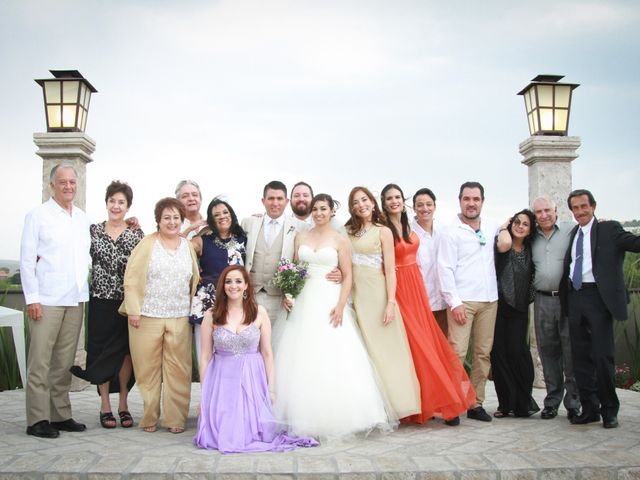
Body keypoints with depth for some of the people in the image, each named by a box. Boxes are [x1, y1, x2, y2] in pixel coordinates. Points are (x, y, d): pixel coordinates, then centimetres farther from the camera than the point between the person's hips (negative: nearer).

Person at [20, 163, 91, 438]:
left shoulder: (83, 219, 15)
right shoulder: (38, 215, -1)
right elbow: (27, 259, -5)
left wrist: (84, 289, 9)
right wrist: (32, 297, -10)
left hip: (75, 300, 5)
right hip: (46, 301, -5)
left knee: (64, 362, 9)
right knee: (40, 362, -2)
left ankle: (61, 415, 17)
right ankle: (38, 420, 3)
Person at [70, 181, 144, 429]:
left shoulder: (136, 234, 4)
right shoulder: (93, 230, 5)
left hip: (127, 301, 0)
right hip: (101, 300, 0)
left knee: (125, 351, 3)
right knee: (102, 352, 3)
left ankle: (123, 404, 16)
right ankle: (105, 405, 15)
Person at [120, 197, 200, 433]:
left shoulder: (188, 246, 13)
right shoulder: (147, 244, 1)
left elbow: (194, 280, 16)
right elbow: (132, 278, -2)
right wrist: (134, 310, -8)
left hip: (179, 318, 3)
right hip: (147, 316, -2)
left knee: (178, 369, 2)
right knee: (148, 368, 4)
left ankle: (175, 418, 12)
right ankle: (149, 418, 16)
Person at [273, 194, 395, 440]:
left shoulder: (340, 240, 2)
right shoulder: (301, 237, 12)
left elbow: (348, 276, -2)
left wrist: (340, 305, -13)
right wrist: (288, 292, -2)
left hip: (329, 302, -3)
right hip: (304, 302, 3)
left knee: (333, 361, -6)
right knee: (302, 361, 2)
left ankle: (334, 418, 5)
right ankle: (305, 417, 12)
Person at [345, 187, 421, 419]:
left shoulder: (383, 231, 0)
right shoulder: (348, 231, 12)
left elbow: (390, 270, -5)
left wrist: (391, 303, -13)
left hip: (377, 294, -4)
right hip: (355, 294, 4)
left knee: (383, 349, -2)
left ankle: (392, 403, 7)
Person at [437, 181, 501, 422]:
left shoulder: (491, 227, 13)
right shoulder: (451, 232, -1)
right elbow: (445, 269, -7)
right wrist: (454, 302, -13)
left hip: (489, 300, 5)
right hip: (462, 301, -5)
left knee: (484, 353, 6)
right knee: (457, 353, -10)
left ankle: (476, 404, 14)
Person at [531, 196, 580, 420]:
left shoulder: (571, 230, -1)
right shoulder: (532, 237, 11)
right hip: (542, 300, 4)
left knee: (571, 351, 0)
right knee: (548, 351, 9)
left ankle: (573, 403, 10)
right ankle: (552, 401, 19)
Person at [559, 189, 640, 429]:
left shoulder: (608, 229, -1)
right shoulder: (572, 233, 15)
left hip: (598, 297, -5)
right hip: (575, 297, 5)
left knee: (603, 355, -3)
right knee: (580, 355, 8)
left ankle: (609, 410, 13)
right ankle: (589, 409, 19)